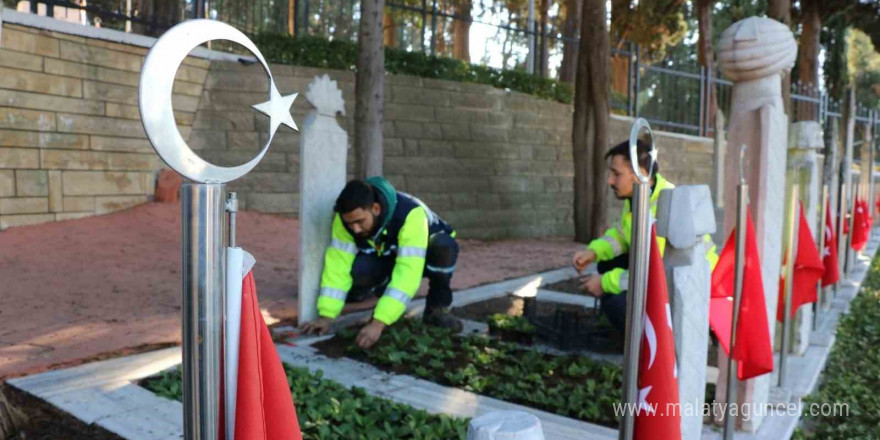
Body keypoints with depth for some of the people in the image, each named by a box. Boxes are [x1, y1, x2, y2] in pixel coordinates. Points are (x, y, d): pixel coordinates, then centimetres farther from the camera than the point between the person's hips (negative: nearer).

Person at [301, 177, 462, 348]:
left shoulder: (410, 214, -40)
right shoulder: (346, 217, -26)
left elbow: (407, 274, -45)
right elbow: (338, 265, -25)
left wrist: (378, 323, -50)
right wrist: (326, 316, -32)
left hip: (423, 257, -3)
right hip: (385, 258, 3)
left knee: (443, 245, -38)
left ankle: (437, 308, -13)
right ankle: (386, 294, 6)